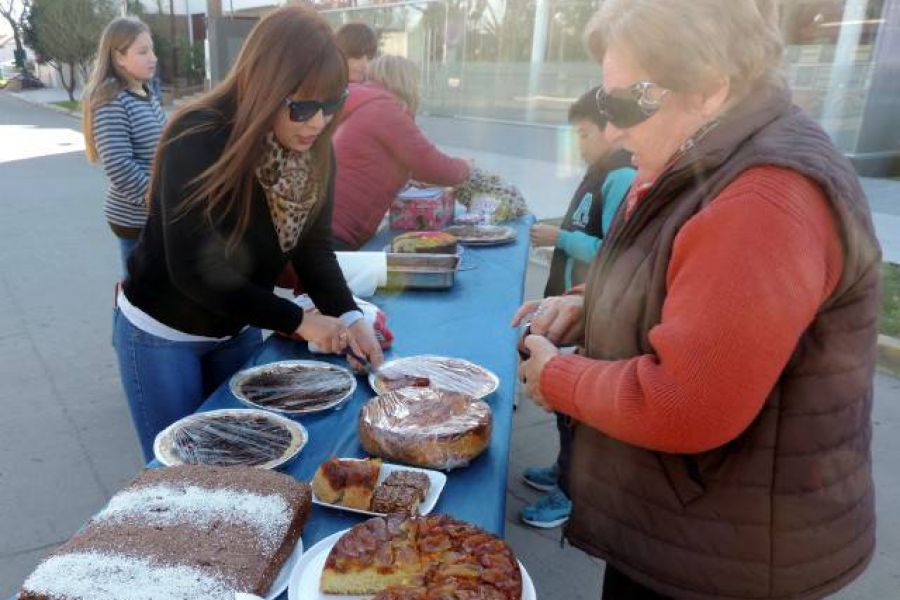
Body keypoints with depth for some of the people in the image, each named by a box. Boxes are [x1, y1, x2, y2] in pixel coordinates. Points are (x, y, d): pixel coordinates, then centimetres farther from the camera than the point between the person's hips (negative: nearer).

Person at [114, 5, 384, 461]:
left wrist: (348, 316, -24)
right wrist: (297, 321, -27)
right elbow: (193, 271, -29)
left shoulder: (315, 151, -11)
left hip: (238, 330, 5)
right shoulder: (197, 141, -29)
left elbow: (314, 246, -8)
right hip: (162, 333, -5)